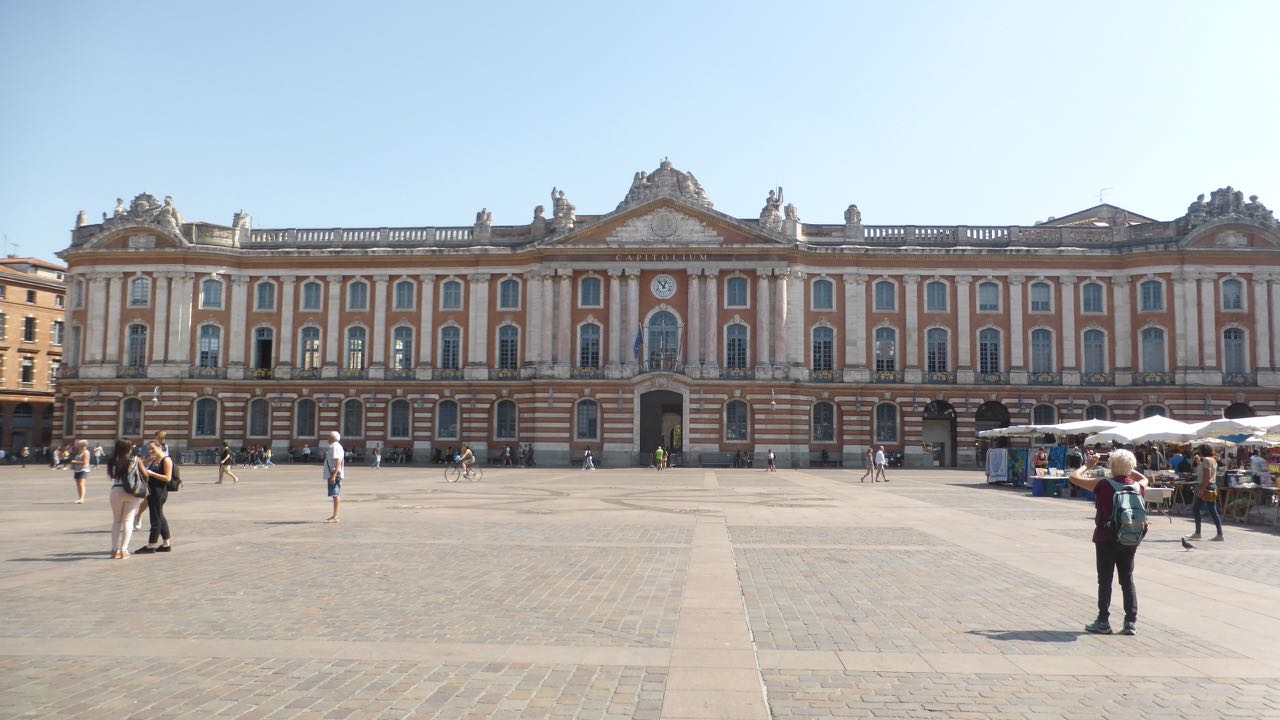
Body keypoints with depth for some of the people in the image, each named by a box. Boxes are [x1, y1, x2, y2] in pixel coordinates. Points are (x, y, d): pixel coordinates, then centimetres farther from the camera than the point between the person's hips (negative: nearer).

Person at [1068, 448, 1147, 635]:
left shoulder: (1104, 486, -16)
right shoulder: (1137, 486, -2)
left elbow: (1074, 478, -11)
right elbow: (1144, 479, 24)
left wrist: (1088, 465, 2)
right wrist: (1129, 469, 21)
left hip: (1107, 538, -4)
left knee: (1105, 580, 5)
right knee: (1127, 579, 11)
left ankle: (1103, 622, 10)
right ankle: (1131, 622, 12)